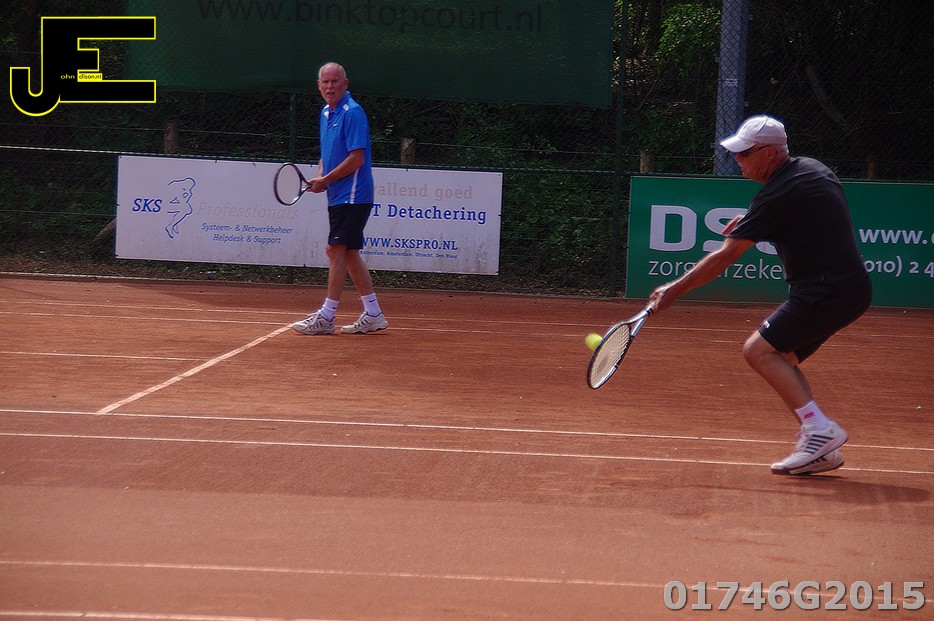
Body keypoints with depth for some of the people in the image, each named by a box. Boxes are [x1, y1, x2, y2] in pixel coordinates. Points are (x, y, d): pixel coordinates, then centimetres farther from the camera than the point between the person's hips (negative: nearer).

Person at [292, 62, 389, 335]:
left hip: (352, 195, -10)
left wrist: (326, 180, -15)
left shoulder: (352, 113, -14)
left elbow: (357, 158, -19)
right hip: (338, 196, 10)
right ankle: (372, 314, 15)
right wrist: (320, 177, 4)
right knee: (349, 253, 11)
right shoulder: (326, 113, 14)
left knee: (336, 250, -9)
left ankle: (326, 316, -7)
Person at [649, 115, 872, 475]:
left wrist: (675, 290, -9)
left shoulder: (776, 196, -16)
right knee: (779, 357, 13)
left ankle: (820, 429, -17)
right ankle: (822, 451, 7)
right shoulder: (812, 169, 12)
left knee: (759, 350, -11)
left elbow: (724, 257, -16)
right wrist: (751, 222, 21)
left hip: (826, 292, -10)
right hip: (853, 288, 10)